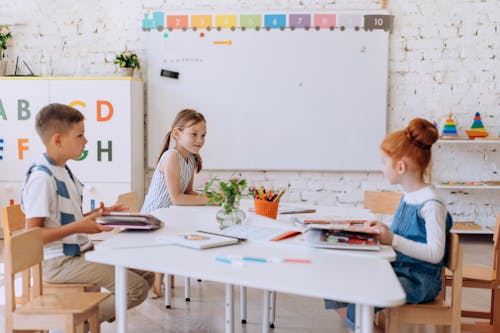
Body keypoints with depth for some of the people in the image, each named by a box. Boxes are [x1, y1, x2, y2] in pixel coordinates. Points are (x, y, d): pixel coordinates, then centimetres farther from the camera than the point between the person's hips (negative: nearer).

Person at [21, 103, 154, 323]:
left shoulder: (63, 172, 12)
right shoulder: (41, 178, -18)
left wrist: (96, 214, 6)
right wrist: (78, 226, -26)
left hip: (80, 251, 10)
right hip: (59, 262, -10)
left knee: (146, 274, 6)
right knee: (136, 288, -16)